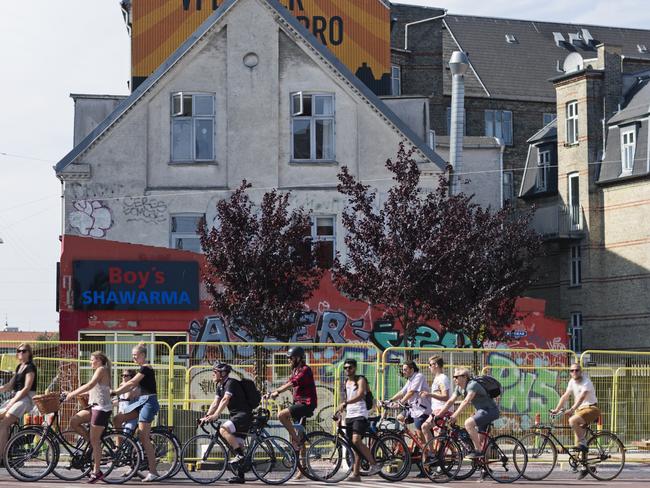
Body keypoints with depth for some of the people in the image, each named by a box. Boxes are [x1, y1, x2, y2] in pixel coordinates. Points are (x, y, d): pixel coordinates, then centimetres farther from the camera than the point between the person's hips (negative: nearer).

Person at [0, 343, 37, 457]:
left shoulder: (30, 367, -6)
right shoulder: (19, 367, 20)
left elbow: (26, 388, -15)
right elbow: (9, 386, 18)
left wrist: (11, 404, -17)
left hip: (26, 399, -9)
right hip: (16, 398, 9)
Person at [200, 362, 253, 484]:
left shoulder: (231, 383, -15)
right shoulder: (220, 385, 14)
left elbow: (225, 400, -27)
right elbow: (215, 403, 10)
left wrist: (215, 416, -35)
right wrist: (206, 417, -2)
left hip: (243, 414, -10)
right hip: (235, 416, 10)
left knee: (223, 429, -30)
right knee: (237, 444, 8)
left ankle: (240, 455, -23)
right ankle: (240, 476, 10)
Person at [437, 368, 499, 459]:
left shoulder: (473, 385, -22)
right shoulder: (459, 388, 5)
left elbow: (466, 401, -33)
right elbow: (450, 402, 6)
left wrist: (454, 415, -39)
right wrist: (438, 415, -2)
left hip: (490, 410, -10)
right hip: (481, 411, 10)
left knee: (468, 423, -27)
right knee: (478, 439, 10)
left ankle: (478, 451, -21)